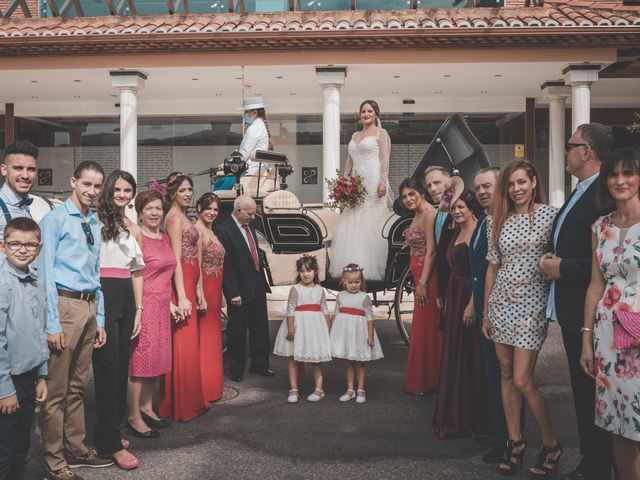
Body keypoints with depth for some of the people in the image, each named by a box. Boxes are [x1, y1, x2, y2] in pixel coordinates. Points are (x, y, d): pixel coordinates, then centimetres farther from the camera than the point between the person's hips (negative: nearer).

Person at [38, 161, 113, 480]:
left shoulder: (94, 225, 16)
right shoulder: (55, 220, -6)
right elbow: (45, 274, -11)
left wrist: (100, 319, 15)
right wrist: (53, 324, -15)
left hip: (89, 306, 7)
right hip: (65, 304, -7)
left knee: (77, 386, 17)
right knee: (56, 390, -1)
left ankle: (77, 449, 28)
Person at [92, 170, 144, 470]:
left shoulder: (134, 230, 17)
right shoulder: (96, 221, -1)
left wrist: (139, 310, 13)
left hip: (127, 298, 6)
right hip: (103, 295, -6)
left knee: (122, 365, 9)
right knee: (109, 365, -7)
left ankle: (109, 429, 22)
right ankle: (111, 443, -2)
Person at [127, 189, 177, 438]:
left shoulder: (165, 238, 13)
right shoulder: (137, 237, -11)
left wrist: (170, 303, 17)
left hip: (162, 306, 8)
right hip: (144, 304, -8)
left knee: (157, 359, 14)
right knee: (140, 359, -2)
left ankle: (146, 407, 28)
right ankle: (134, 417, 8)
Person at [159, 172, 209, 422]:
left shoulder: (182, 217, 17)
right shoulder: (174, 217, -12)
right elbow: (176, 259, -18)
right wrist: (182, 297, -23)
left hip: (188, 285, 10)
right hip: (181, 287, -10)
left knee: (189, 344, 15)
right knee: (183, 347, -4)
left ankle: (190, 400, 25)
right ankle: (181, 407, 4)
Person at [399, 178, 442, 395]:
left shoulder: (429, 214, -15)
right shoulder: (417, 216, 14)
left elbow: (431, 251, -19)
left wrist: (423, 283, -21)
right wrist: (418, 281, 13)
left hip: (428, 277, -10)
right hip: (419, 277, 10)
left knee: (426, 328, -1)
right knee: (421, 328, 15)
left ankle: (425, 382, 9)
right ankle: (421, 380, 25)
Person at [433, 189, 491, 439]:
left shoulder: (477, 233, -14)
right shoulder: (457, 232, 14)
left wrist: (472, 305, -23)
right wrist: (447, 300, 11)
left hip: (469, 297, -9)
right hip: (454, 296, 9)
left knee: (471, 359, -1)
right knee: (454, 357, 14)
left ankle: (475, 420, 11)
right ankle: (455, 418, 26)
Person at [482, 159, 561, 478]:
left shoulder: (550, 214, -4)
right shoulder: (497, 220, 8)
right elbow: (492, 267, 10)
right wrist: (485, 313, 11)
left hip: (531, 303, -5)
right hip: (501, 302, 5)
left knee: (522, 380, -7)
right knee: (506, 374, 9)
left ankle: (550, 444, 13)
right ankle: (514, 440, 23)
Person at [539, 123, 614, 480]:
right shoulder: (580, 194, 13)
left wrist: (563, 269, -18)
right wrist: (553, 261, 1)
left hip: (590, 314, -10)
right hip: (571, 312, 10)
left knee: (592, 394, 1)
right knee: (582, 393, 18)